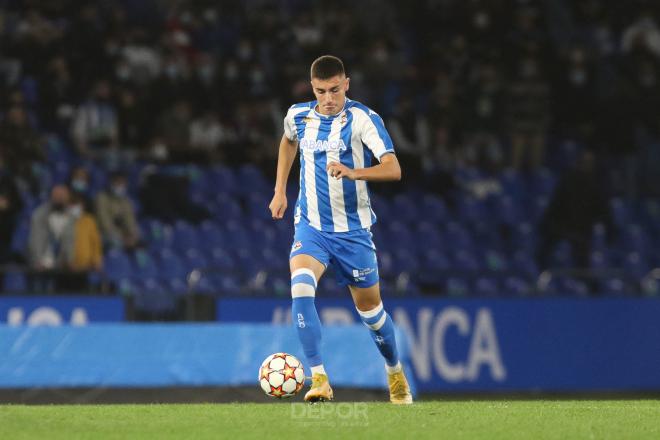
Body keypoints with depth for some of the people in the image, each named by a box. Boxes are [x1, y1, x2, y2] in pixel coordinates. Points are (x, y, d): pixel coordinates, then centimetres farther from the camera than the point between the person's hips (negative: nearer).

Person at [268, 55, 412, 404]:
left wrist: (352, 172, -39)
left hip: (352, 229, -2)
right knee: (301, 288, -26)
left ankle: (395, 374, 37)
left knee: (369, 307, 10)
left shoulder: (362, 119, -13)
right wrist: (280, 190, 20)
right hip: (310, 226, 2)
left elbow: (393, 169, -23)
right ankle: (319, 380, -26)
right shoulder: (298, 115, 0)